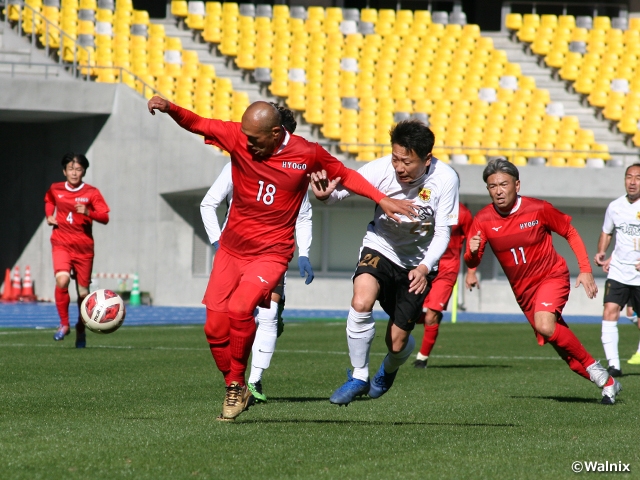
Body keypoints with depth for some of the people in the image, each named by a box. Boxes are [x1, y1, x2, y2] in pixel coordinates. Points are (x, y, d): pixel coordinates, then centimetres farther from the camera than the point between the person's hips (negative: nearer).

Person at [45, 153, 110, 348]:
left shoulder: (92, 193, -2)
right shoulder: (55, 190, 4)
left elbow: (105, 218, -8)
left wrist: (88, 212, -25)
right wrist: (49, 216, 9)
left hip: (84, 246, 0)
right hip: (61, 243, 0)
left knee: (83, 291, 5)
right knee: (62, 279, -27)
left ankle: (81, 329, 29)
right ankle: (64, 324, -12)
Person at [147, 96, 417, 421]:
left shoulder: (307, 154, -9)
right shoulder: (237, 138, -7)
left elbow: (344, 175, 7)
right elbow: (196, 124, -10)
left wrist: (382, 200, 2)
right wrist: (169, 108, -29)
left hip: (271, 254, -3)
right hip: (231, 249, 4)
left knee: (239, 310, -27)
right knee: (215, 327, -3)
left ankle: (237, 386, -9)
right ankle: (236, 392, 17)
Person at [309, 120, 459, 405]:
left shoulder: (445, 179, -21)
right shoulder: (381, 169, -22)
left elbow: (442, 232, -17)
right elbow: (343, 188, -29)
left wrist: (424, 268, -33)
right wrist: (326, 195, -53)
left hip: (418, 262, 0)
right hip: (380, 248, 0)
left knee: (397, 342, 2)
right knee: (361, 302, -31)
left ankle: (389, 369, 43)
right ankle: (358, 378, -11)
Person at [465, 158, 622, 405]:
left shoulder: (539, 209, -15)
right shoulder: (483, 220, -9)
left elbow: (570, 233, -1)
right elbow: (472, 263, -7)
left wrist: (586, 270, -8)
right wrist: (472, 252, -32)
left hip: (552, 276, -4)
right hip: (523, 290, 4)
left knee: (545, 326, -30)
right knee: (563, 346, 4)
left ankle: (592, 366, -12)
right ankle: (607, 383, 22)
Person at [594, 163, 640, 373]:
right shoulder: (615, 206, 4)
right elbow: (606, 232, 20)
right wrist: (601, 253, 3)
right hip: (618, 271, 2)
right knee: (610, 311, -16)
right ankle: (613, 363, -17)